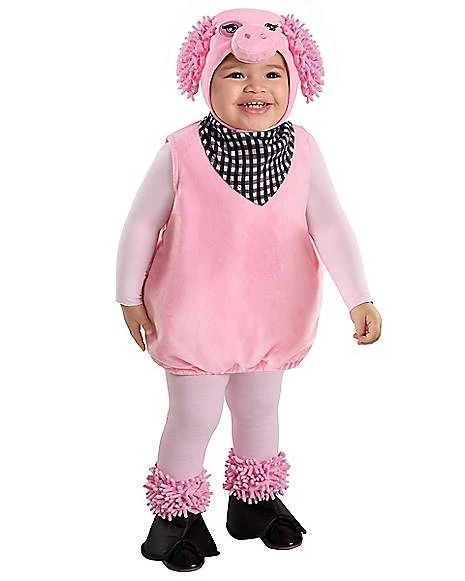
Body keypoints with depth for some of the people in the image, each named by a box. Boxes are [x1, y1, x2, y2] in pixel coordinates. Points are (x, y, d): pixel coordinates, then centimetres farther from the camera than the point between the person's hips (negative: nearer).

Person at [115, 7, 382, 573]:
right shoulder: (181, 152, -19)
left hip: (272, 318, 4)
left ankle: (255, 502, 45)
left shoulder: (302, 151, -12)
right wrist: (130, 297, -2)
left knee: (260, 407, 21)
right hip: (193, 317, -3)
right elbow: (140, 225, -9)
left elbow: (330, 226, -12)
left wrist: (359, 297, -19)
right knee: (195, 416, 8)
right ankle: (177, 514, 33)